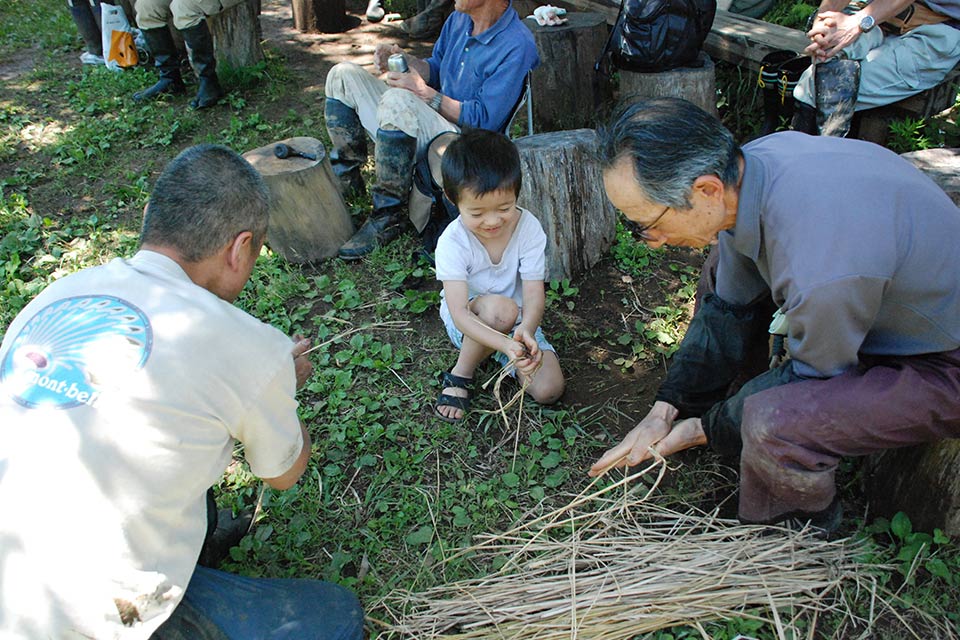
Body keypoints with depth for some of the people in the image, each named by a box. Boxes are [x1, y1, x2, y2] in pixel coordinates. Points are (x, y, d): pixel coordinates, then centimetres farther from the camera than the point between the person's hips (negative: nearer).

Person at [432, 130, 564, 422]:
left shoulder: (529, 228, -18)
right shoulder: (453, 241, -25)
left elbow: (534, 293, -23)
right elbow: (460, 312, -33)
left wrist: (526, 330, -46)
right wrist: (506, 344, -50)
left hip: (517, 321, 3)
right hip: (467, 319, -3)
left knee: (549, 390, -16)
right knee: (500, 307, -38)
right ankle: (460, 375, -12)